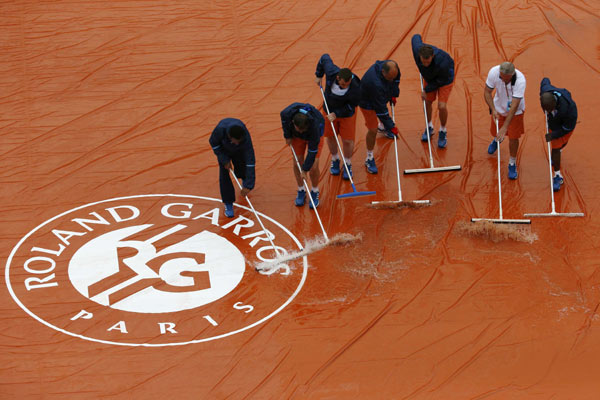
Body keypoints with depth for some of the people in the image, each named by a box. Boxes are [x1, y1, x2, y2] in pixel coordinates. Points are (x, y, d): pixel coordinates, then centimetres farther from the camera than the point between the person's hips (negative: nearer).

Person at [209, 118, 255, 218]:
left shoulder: (246, 138, -43)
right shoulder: (221, 129, -44)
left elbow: (250, 161, -39)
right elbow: (213, 142, -20)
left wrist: (248, 186, -40)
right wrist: (224, 160, -21)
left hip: (239, 151, 0)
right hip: (223, 149, 0)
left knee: (241, 171, 9)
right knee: (224, 173, -9)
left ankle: (244, 178, 50)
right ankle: (228, 204, 4)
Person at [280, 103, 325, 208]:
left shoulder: (315, 125, -44)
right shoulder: (287, 113, -38)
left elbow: (312, 151, -33)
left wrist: (305, 170, -27)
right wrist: (287, 136, -2)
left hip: (314, 136, -3)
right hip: (296, 136, 3)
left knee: (313, 165, -10)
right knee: (297, 162, 0)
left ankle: (315, 192, 14)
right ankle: (301, 191, 20)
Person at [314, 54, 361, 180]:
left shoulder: (356, 87, -36)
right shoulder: (331, 72, -31)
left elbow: (351, 106, -19)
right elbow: (325, 58, -9)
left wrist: (336, 114, -23)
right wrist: (319, 75, 1)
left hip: (347, 113, -3)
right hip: (329, 110, 3)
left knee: (348, 140, 2)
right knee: (330, 136, 16)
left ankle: (348, 165, 28)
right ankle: (335, 160, 43)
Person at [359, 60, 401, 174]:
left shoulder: (392, 68, -27)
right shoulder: (375, 83, -47)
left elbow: (396, 79, 3)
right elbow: (380, 109, -37)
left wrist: (394, 94, -1)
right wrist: (391, 126, -30)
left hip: (382, 97, 8)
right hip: (368, 103, -8)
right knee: (373, 130, -6)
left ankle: (384, 127, 69)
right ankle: (369, 159, 12)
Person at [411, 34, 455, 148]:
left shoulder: (443, 62, -45)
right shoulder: (417, 50, -34)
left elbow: (441, 81, -25)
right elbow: (416, 37, -9)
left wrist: (426, 90, -15)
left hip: (445, 78, -5)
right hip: (429, 77, 5)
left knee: (442, 106, -10)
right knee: (427, 102, 13)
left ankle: (443, 132, 16)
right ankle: (429, 128, 39)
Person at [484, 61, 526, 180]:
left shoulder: (520, 80, -38)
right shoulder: (493, 72, -29)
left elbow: (514, 106, -37)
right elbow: (487, 92, -14)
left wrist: (505, 127, -39)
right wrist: (493, 110, -28)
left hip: (515, 111, -3)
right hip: (499, 107, 3)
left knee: (513, 138, -2)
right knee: (495, 132, 19)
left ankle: (512, 164, 21)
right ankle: (497, 140, 58)